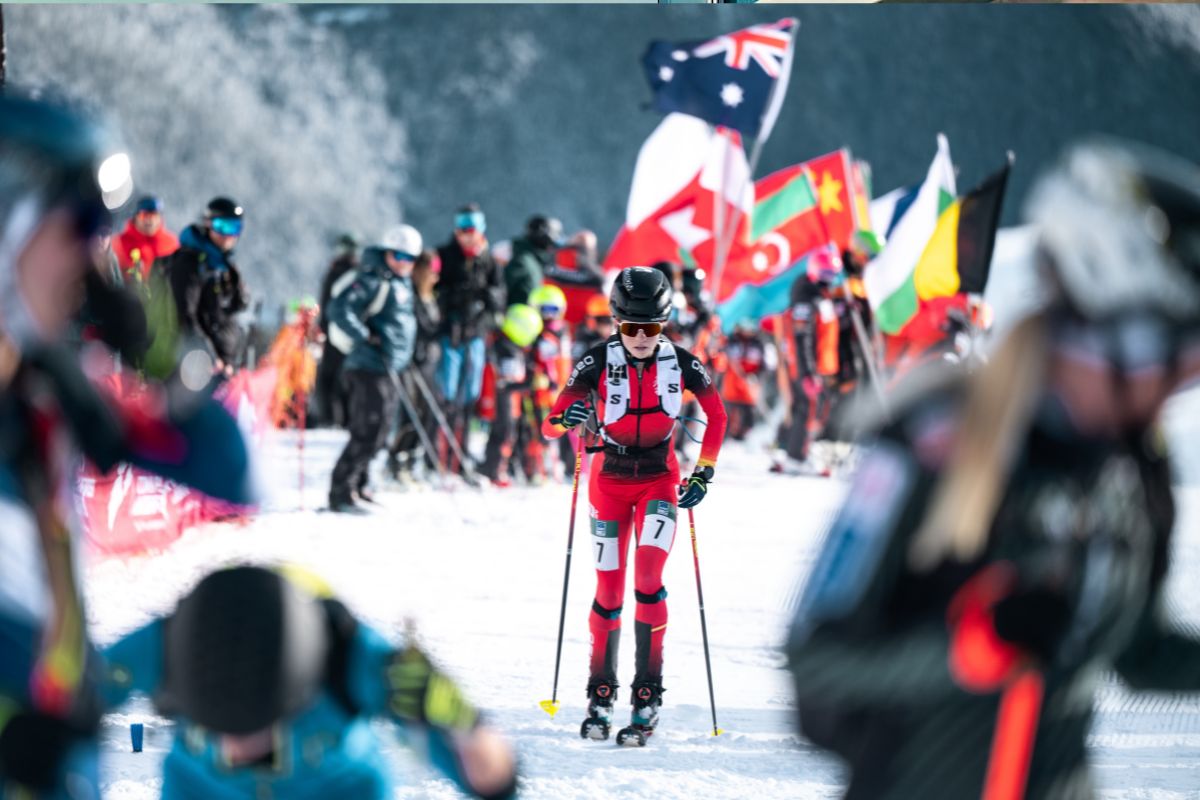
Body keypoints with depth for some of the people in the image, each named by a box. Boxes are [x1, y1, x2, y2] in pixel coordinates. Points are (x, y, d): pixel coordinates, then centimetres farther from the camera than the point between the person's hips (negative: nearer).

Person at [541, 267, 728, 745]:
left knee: (648, 578, -20)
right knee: (609, 592, -1)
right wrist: (566, 419, -40)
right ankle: (600, 696, 16)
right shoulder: (598, 363, -15)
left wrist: (703, 473, -3)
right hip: (610, 481, 1)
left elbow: (716, 415, 4)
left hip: (660, 481, -1)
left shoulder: (681, 364, -13)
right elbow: (550, 424, -17)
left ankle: (648, 697, -17)